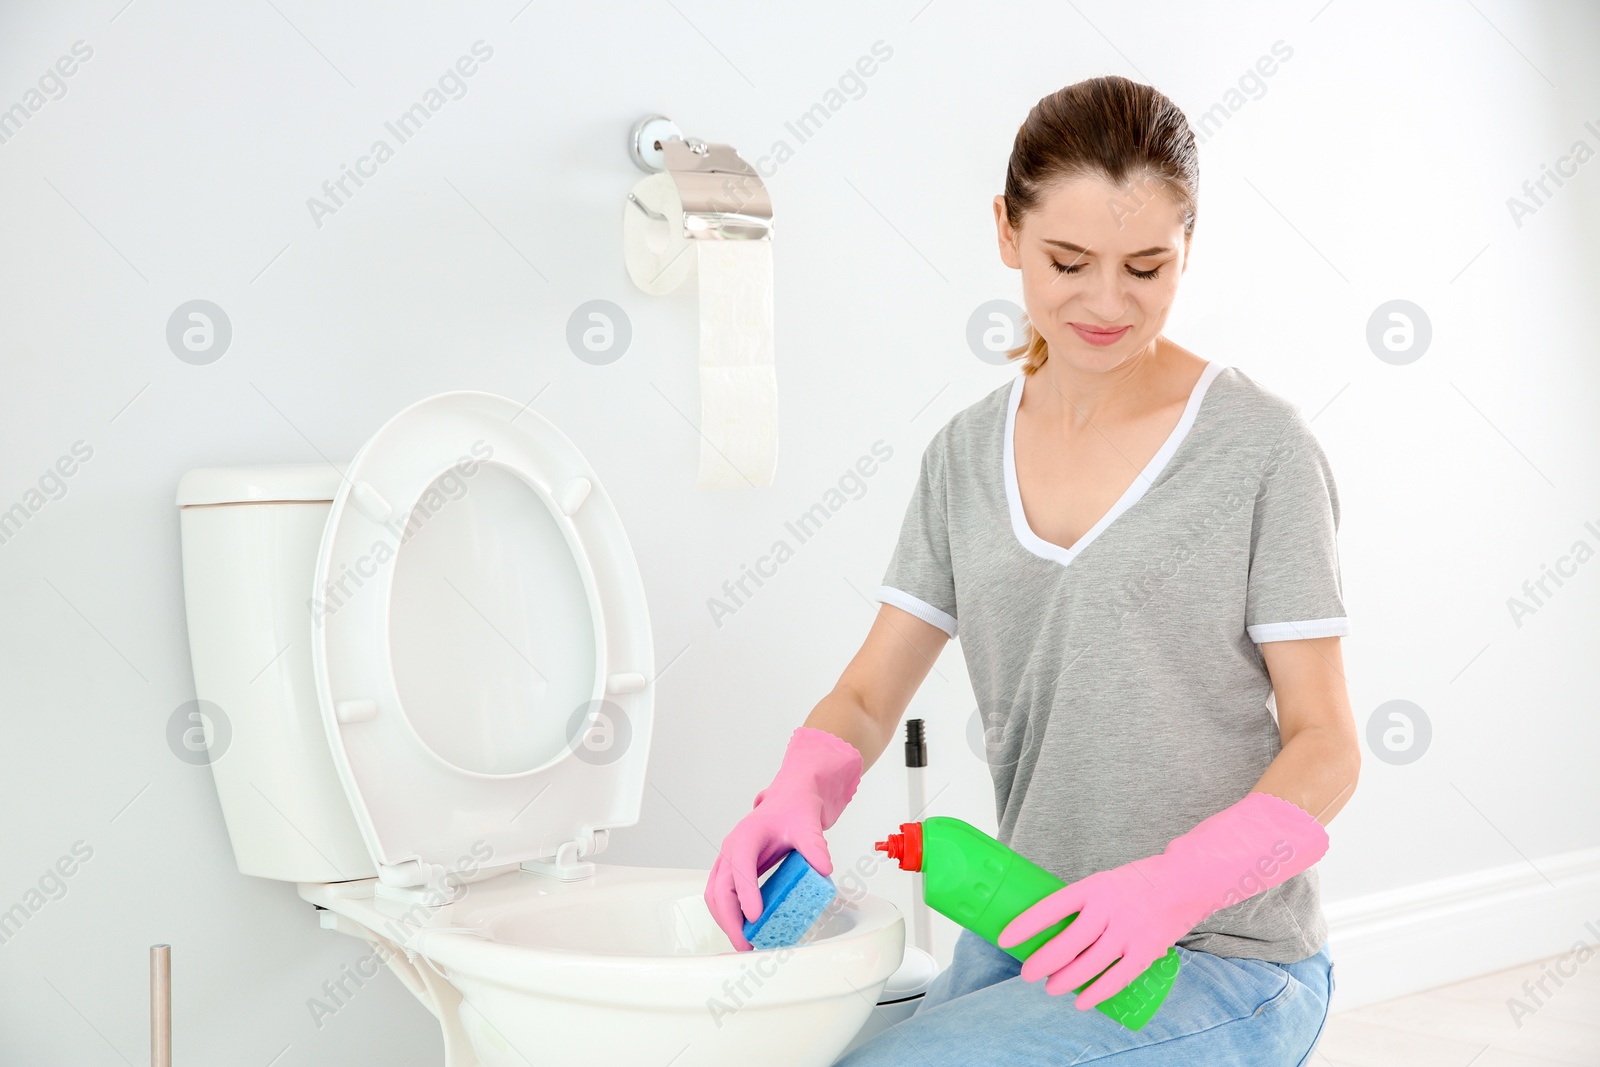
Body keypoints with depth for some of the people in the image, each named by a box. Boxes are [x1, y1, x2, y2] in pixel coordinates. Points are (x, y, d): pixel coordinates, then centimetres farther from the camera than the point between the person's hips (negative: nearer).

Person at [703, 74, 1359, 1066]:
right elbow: (867, 696, 6)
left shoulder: (1261, 448, -9)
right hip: (1031, 939, 5)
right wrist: (797, 794, -16)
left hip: (1222, 961, -5)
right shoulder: (966, 454, 6)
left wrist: (1173, 886, -25)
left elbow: (1324, 744, -8)